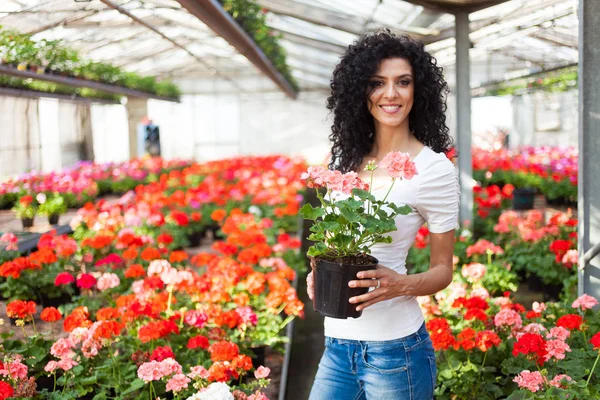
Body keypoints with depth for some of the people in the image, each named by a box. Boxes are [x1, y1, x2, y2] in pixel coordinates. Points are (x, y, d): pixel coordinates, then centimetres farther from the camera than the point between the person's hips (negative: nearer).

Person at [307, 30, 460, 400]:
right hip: (337, 343, 5)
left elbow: (443, 270, -4)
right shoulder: (347, 158, 5)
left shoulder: (435, 168, -10)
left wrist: (400, 285, -23)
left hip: (394, 347, -5)